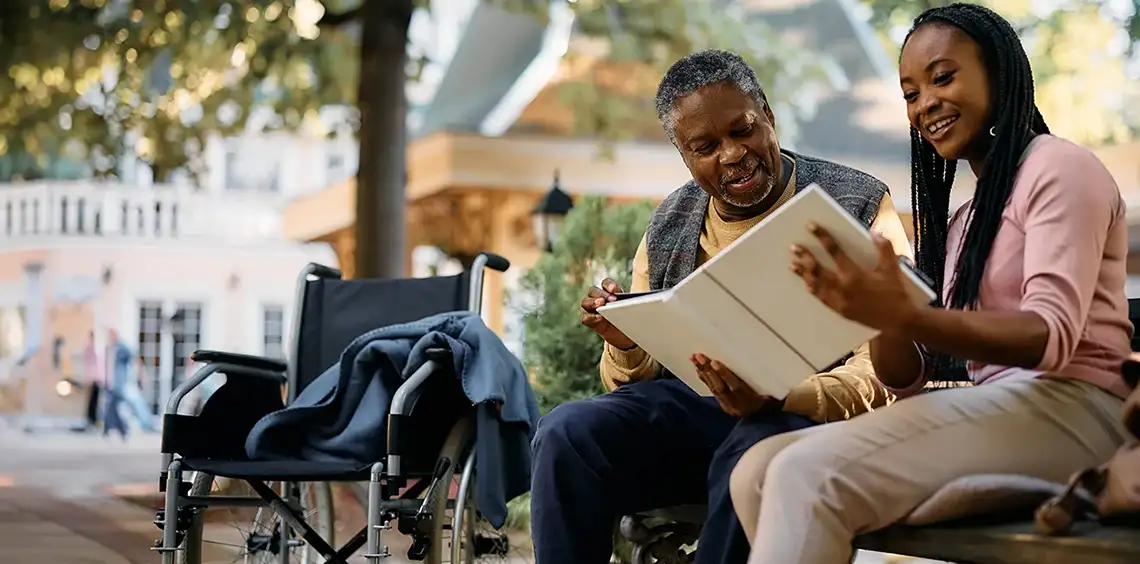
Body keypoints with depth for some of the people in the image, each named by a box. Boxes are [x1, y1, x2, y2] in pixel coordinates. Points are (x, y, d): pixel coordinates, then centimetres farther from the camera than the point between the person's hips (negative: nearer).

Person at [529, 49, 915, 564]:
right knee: (566, 433, -24)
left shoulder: (857, 205, 0)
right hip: (687, 407, 4)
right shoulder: (669, 225, 15)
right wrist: (627, 347, -8)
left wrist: (778, 399, -28)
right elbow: (638, 379, 18)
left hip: (814, 420, -4)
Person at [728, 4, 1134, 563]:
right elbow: (907, 377, 13)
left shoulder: (1060, 167, 0)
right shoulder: (962, 221, 24)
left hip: (1063, 409, -8)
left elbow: (1053, 336, -16)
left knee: (808, 475, -27)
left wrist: (902, 316, -30)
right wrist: (881, 314, -11)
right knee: (758, 472, -10)